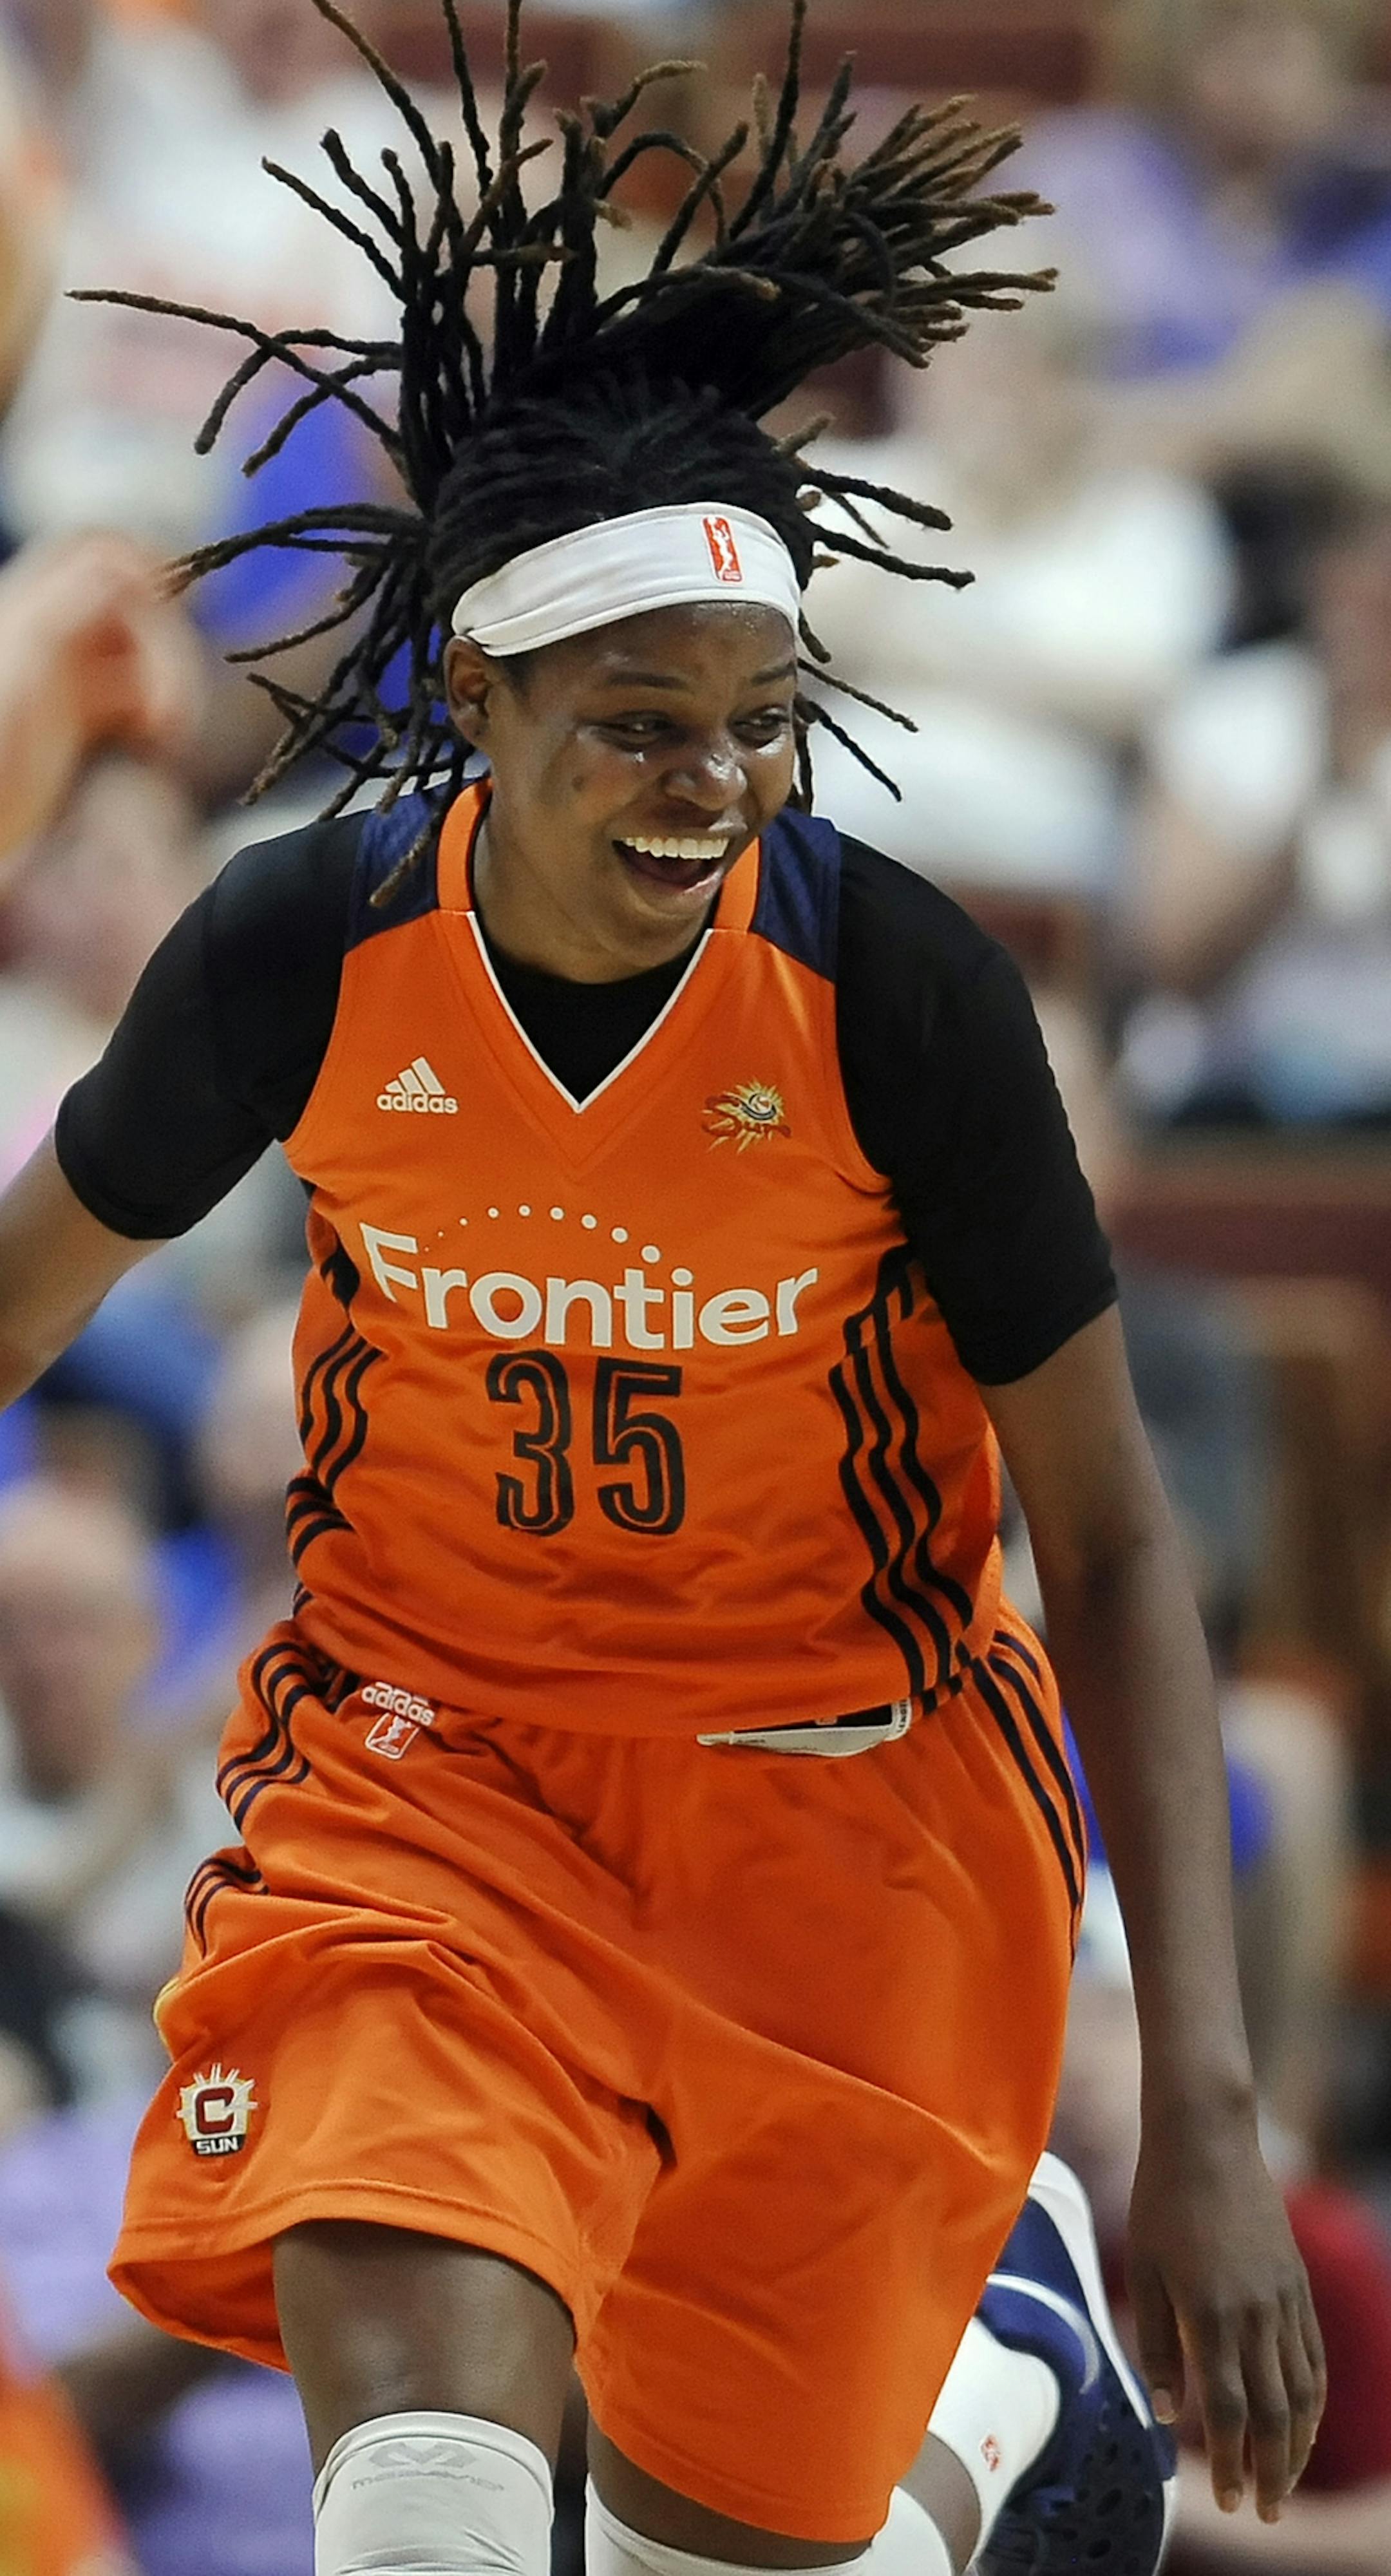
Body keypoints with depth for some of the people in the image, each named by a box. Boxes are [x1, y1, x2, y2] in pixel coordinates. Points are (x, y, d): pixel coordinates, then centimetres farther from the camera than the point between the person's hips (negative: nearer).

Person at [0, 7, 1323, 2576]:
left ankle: (1010, 2361, 45)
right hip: (428, 1757, 0)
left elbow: (1111, 1543, -11)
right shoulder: (307, 951, -16)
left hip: (842, 1787, 0)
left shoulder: (901, 991, -19)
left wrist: (1201, 2103, -16)